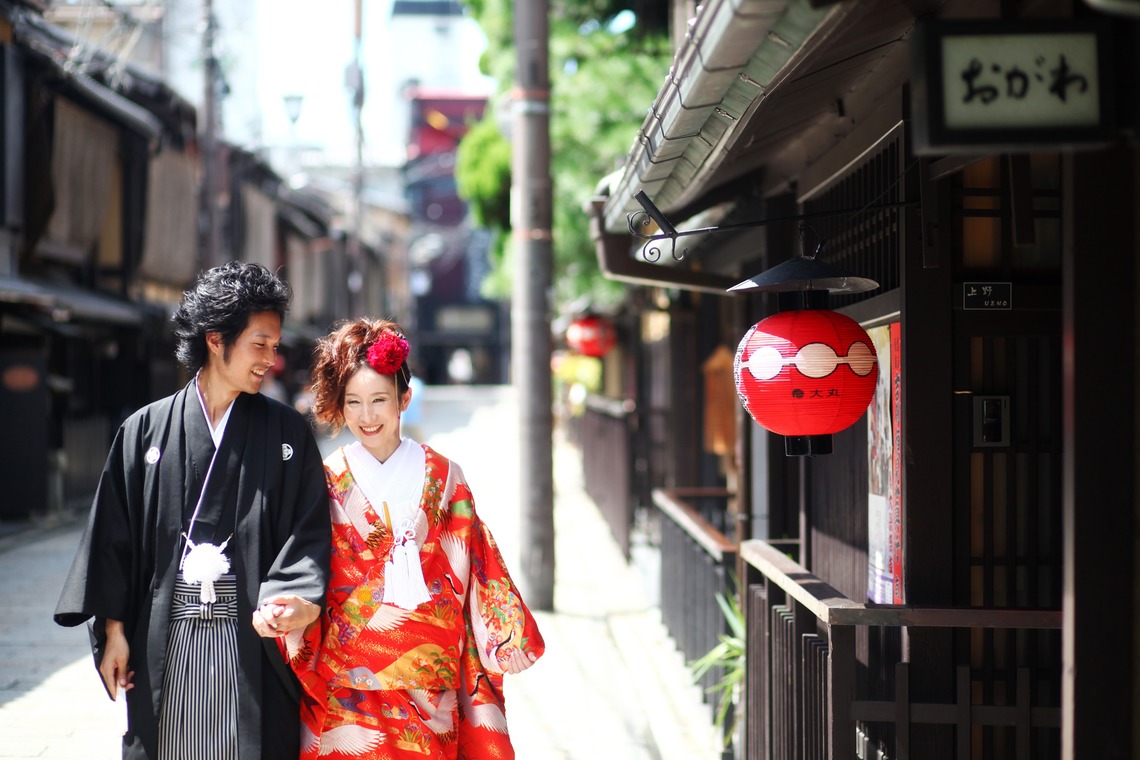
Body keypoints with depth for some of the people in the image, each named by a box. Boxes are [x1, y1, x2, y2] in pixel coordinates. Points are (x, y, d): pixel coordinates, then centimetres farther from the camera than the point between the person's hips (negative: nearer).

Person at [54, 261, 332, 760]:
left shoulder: (287, 433, 6)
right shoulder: (147, 430, 6)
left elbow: (310, 531, -1)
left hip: (251, 639, 0)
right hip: (165, 638, 1)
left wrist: (294, 599, -19)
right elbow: (115, 536, 8)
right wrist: (114, 629, 3)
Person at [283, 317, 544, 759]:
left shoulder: (442, 478, 6)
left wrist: (507, 638, -4)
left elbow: (477, 570, 5)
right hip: (347, 684, -1)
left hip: (429, 684, 1)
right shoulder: (328, 483, 3)